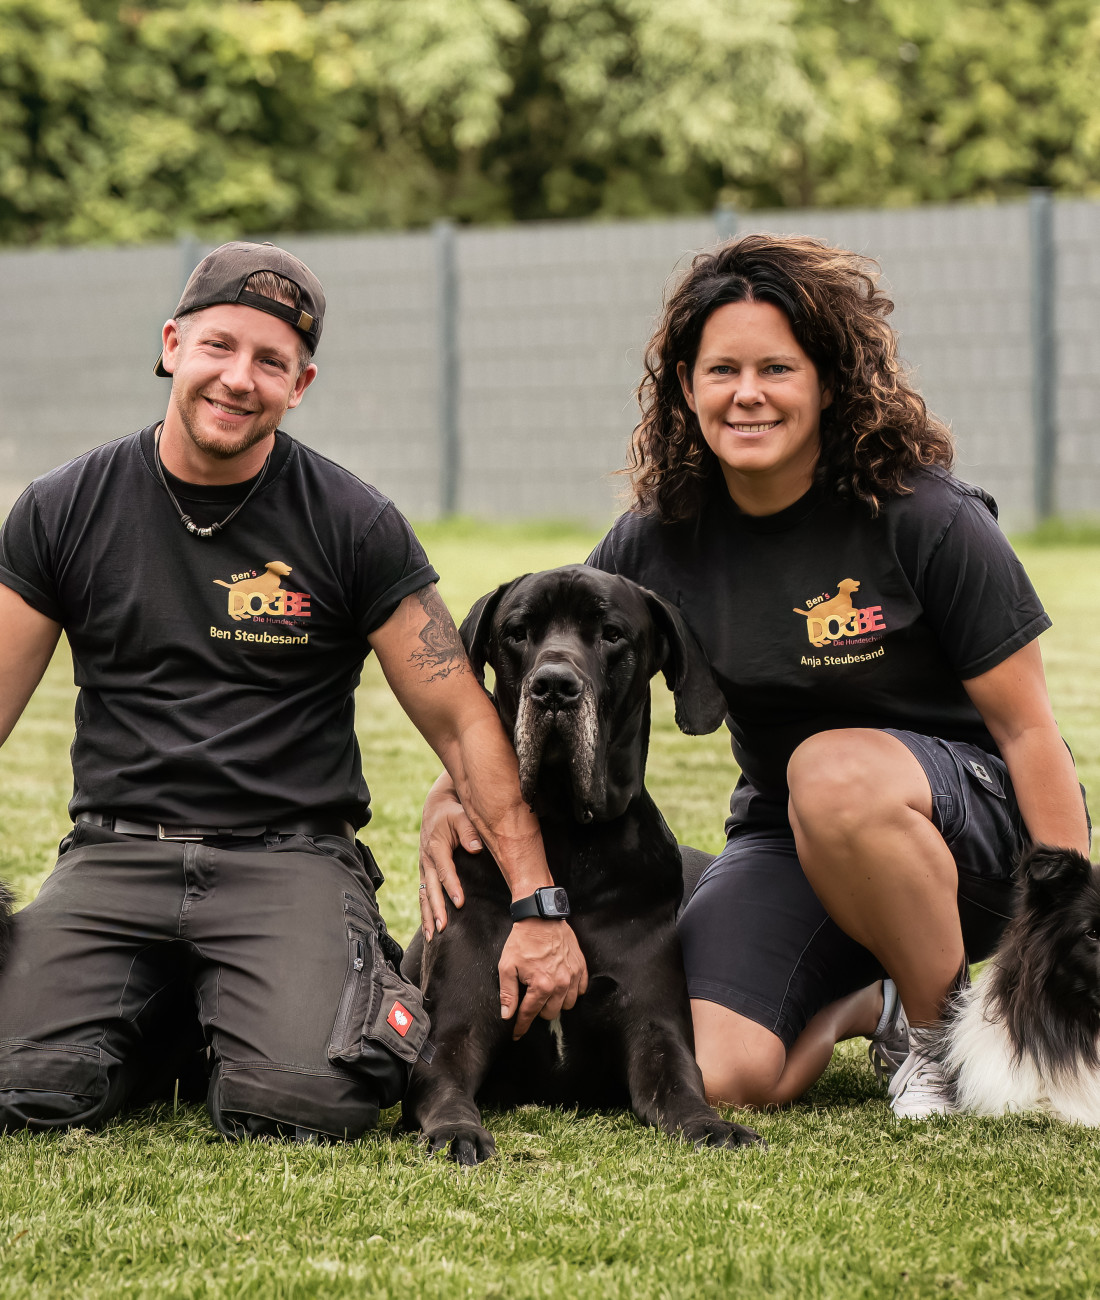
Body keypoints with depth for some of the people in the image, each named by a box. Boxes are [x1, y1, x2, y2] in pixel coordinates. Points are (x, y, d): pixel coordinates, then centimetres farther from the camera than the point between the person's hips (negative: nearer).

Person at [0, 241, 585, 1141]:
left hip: (290, 857, -2)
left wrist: (537, 906, -8)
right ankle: (165, 1017, 13)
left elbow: (463, 722, 0)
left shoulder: (354, 526, 0)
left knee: (302, 1099, -28)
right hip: (115, 856, 2)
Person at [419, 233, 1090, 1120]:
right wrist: (451, 796, -14)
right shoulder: (659, 542, -2)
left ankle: (951, 1025, -13)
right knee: (705, 1077, -22)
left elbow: (1027, 727, -12)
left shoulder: (925, 521, -14)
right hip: (788, 844, 4)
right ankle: (855, 1005, 12)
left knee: (832, 768, -38)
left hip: (976, 826, -3)